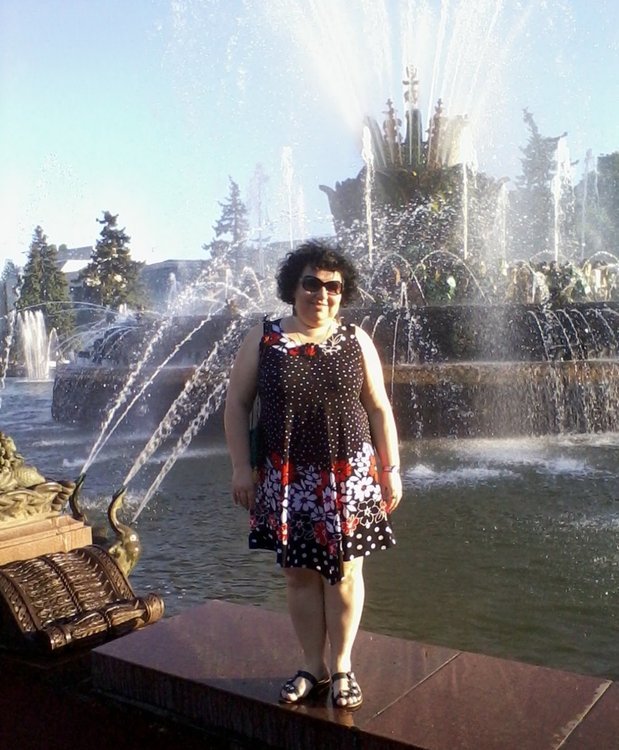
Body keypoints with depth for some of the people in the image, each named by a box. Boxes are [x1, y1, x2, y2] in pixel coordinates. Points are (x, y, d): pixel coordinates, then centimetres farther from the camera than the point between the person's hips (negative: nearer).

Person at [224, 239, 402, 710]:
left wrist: (391, 469, 3)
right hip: (286, 476, 0)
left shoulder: (356, 341, 2)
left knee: (344, 570, 6)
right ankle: (314, 668, 24)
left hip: (347, 474, 0)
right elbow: (237, 405, 2)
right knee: (300, 572, 7)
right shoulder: (263, 339, 0)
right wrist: (242, 467, -4)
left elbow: (379, 409, 5)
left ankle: (342, 667, 24)